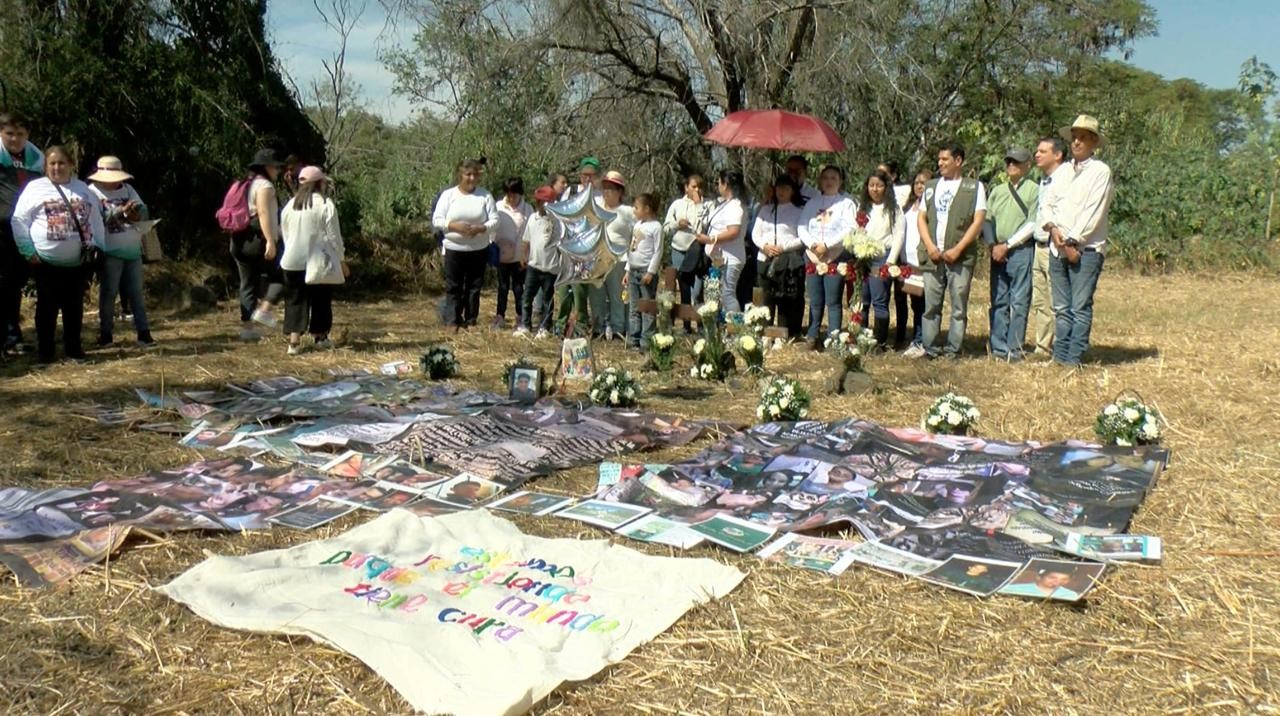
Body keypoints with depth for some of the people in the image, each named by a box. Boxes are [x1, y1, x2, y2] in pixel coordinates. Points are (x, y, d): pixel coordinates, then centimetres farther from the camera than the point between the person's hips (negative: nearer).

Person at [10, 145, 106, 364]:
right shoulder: (35, 188, 0)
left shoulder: (83, 189, 12)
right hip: (46, 261, -3)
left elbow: (96, 219, 15)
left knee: (74, 306, 8)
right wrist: (28, 251, -8)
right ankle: (45, 351, 10)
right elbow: (19, 221, -2)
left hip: (77, 261, 3)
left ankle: (73, 348, 17)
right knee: (47, 306, 3)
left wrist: (97, 246, 6)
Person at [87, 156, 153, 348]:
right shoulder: (93, 192, -3)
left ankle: (143, 332, 11)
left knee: (136, 292, 8)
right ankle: (105, 333, 10)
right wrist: (121, 211, -26)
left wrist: (136, 212, -19)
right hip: (110, 252, -4)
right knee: (108, 293, 2)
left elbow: (143, 210, 4)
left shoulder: (128, 189, 12)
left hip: (133, 251, 4)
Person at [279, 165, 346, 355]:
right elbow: (333, 236, -8)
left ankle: (294, 341, -3)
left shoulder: (290, 205, 9)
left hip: (292, 262, 4)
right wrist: (342, 261, -1)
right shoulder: (325, 204, -9)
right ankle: (320, 337, 23)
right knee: (320, 300, 12)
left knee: (295, 301, 7)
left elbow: (285, 234, 14)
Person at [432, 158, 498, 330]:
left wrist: (480, 228, -22)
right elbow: (436, 220, -4)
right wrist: (454, 226, -21)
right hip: (454, 249, -1)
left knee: (474, 287, 8)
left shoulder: (485, 195, -1)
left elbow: (494, 220, -4)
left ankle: (471, 321, 19)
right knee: (453, 287, 4)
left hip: (478, 250, 1)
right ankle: (455, 321, 13)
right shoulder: (448, 194, -3)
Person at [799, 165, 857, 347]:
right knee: (815, 301, 5)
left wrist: (826, 245, -15)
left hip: (835, 258, -4)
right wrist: (812, 244, -10)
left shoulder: (847, 203, 3)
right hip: (813, 257, 4)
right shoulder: (812, 203, 17)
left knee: (833, 301, -5)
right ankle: (813, 337, 10)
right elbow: (802, 228, 9)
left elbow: (849, 229, -9)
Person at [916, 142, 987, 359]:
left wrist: (957, 249, -11)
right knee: (931, 305, 3)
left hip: (960, 257, -3)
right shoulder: (931, 187, 17)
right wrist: (930, 247, -2)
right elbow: (921, 218, 13)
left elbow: (978, 221, -3)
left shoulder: (974, 187, 4)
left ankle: (953, 349, 2)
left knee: (959, 306, -2)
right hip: (933, 256, 4)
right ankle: (930, 348, 8)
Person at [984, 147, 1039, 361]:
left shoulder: (1033, 190, 1)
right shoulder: (997, 191, 17)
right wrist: (993, 245, -1)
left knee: (1019, 302, -5)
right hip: (997, 253, 5)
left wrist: (1007, 245, -11)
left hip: (1021, 251, -5)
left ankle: (1014, 349, -4)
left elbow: (1032, 224, -7)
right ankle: (998, 347, 9)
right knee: (998, 301, 6)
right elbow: (987, 220, 15)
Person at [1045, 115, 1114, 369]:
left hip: (1086, 249, -6)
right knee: (1061, 307, 7)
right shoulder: (1064, 171, 17)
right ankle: (1059, 356, 11)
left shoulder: (1100, 171, -3)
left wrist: (1073, 241, -12)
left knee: (1080, 307, -7)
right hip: (1058, 248, 6)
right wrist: (1053, 228, -5)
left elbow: (1094, 212, -10)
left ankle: (1074, 359, -5)